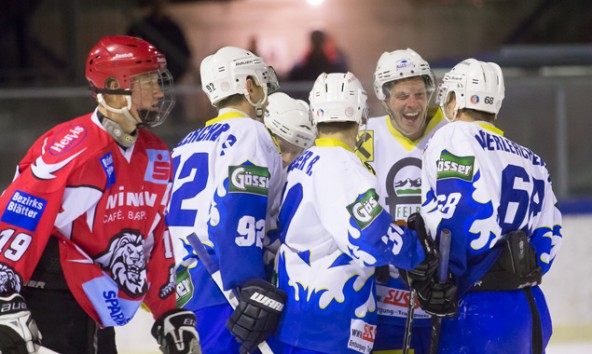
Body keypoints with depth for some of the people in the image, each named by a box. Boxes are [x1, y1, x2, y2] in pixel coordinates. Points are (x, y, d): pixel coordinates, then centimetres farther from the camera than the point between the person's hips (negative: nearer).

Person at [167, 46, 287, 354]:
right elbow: (237, 218, -19)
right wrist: (254, 290, -25)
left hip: (183, 291, 9)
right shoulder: (248, 133, -5)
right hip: (221, 294, -9)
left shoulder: (189, 143, 23)